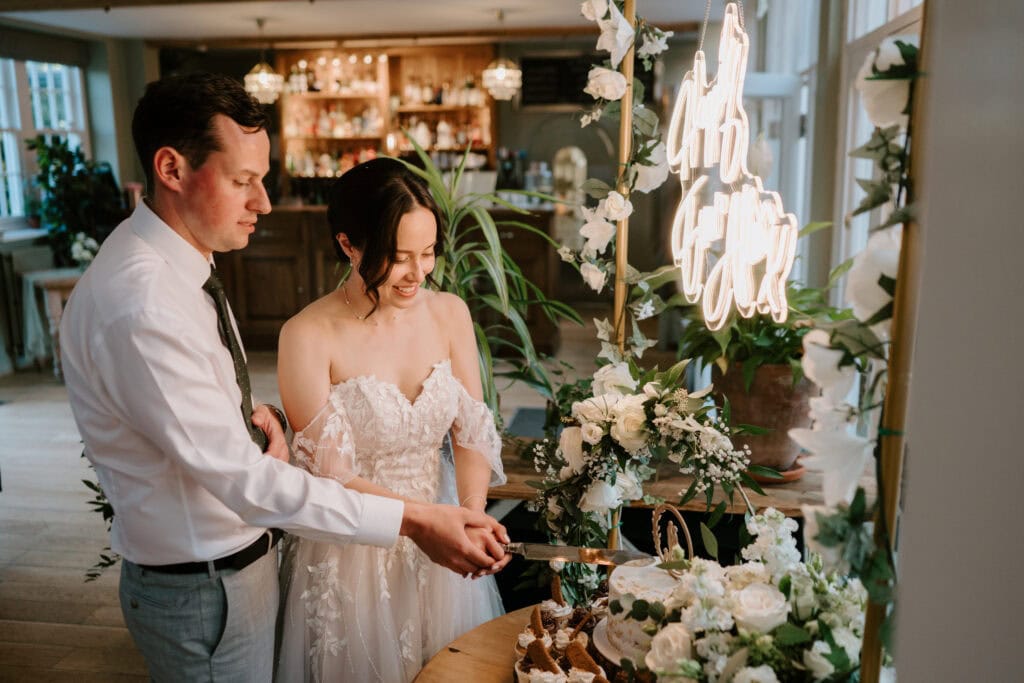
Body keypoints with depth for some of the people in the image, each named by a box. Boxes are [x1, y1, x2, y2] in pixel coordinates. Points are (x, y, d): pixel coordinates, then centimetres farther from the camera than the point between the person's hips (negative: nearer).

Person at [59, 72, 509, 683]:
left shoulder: (178, 259, 1)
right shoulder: (141, 307, -31)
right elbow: (244, 479, -30)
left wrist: (257, 417, -8)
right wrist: (413, 521, -28)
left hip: (245, 553, 9)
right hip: (205, 590, -8)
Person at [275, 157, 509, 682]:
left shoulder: (449, 312, -6)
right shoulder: (308, 337, -19)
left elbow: (472, 432, -3)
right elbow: (333, 477, -18)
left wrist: (472, 518, -18)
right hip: (353, 553, -4)